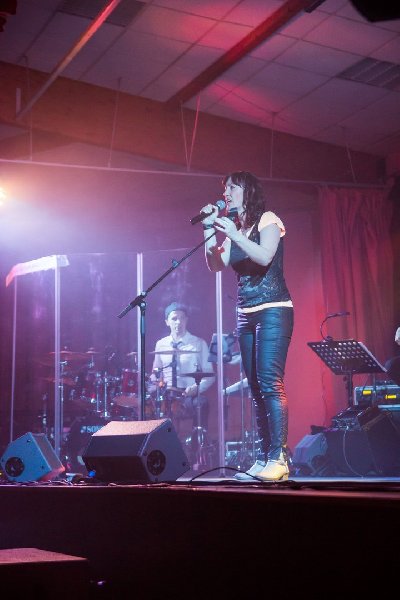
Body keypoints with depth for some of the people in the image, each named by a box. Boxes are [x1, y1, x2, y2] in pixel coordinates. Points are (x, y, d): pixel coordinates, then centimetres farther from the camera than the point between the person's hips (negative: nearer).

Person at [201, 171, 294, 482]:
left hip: (273, 311, -7)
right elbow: (216, 265, 6)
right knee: (257, 387, 4)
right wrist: (209, 229, -1)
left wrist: (234, 235, -23)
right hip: (246, 314, 7)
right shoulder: (232, 227, 16)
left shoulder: (268, 220, -2)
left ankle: (278, 458, -18)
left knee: (270, 382, -17)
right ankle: (264, 458, 6)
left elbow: (265, 257, -18)